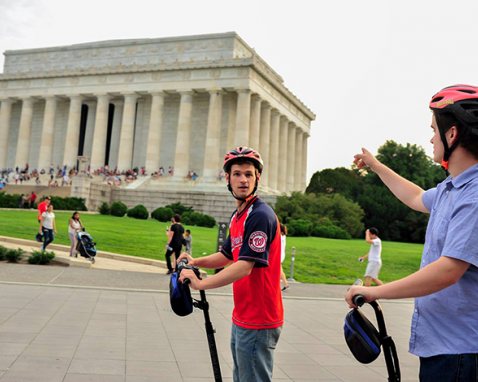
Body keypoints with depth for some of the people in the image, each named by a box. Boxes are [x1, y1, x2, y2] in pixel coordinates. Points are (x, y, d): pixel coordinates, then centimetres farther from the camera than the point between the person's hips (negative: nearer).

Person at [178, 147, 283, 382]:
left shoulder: (260, 215, -19)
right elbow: (227, 255, 22)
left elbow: (245, 266, -25)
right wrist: (196, 262, 6)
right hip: (242, 318, 10)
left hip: (257, 322, -10)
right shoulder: (237, 216, 12)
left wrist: (201, 283, -21)